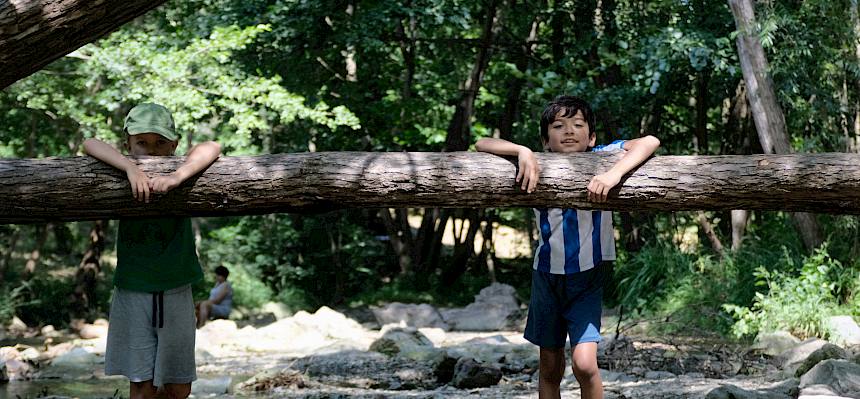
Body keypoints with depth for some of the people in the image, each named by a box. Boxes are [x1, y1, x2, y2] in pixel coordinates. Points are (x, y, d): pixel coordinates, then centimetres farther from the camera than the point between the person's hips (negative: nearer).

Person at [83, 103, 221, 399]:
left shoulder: (183, 174, -3)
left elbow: (211, 148, -19)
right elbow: (90, 144, -16)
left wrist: (177, 177, -34)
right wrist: (131, 167, -31)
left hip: (175, 294, 1)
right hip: (132, 293, -1)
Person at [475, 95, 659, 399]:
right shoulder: (539, 166, -7)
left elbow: (650, 141, -26)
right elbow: (482, 144, -12)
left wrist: (615, 173, -42)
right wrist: (522, 152, -30)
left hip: (589, 275, -3)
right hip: (548, 274, 3)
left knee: (585, 364, -20)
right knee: (550, 370, 11)